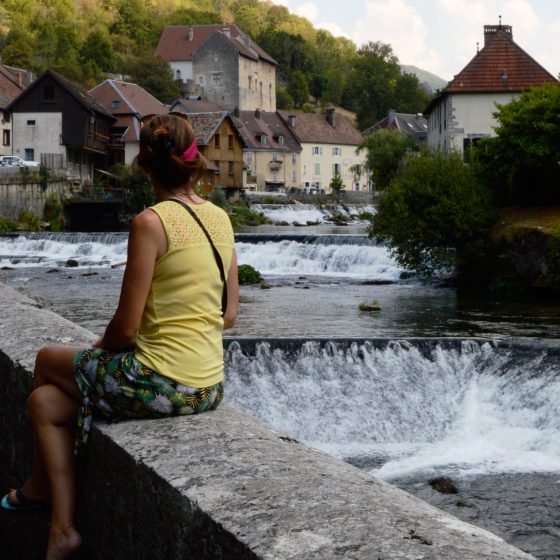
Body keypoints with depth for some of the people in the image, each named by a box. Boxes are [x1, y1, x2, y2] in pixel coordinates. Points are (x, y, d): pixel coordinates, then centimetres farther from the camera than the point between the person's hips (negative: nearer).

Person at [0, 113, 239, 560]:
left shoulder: (151, 222, -16)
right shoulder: (221, 218, 6)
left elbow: (125, 329, -14)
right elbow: (228, 315, 11)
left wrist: (101, 348, 7)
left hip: (160, 385, -7)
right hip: (210, 386, 7)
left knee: (48, 362, 21)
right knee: (46, 402, 19)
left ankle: (39, 490, 36)